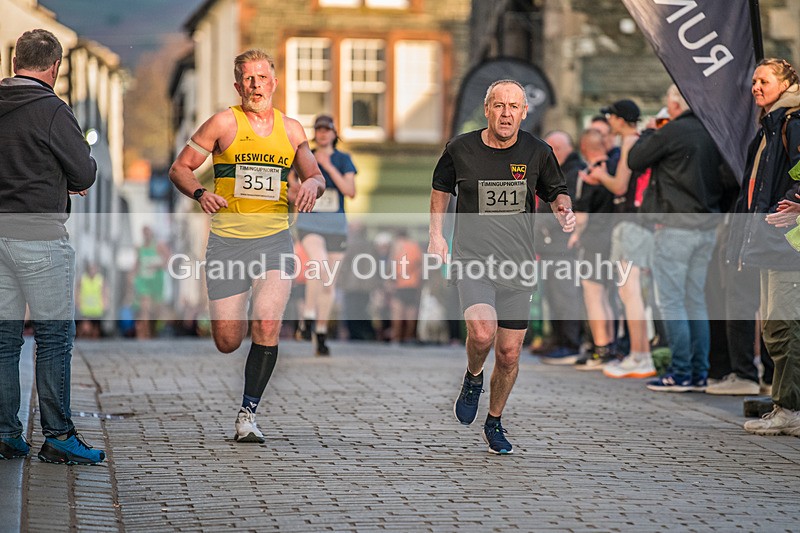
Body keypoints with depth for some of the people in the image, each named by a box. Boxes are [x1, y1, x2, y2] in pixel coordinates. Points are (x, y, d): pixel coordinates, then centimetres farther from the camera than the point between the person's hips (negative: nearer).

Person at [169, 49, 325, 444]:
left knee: (267, 326, -17)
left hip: (274, 238, 2)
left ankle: (248, 413, -3)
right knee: (227, 343, -2)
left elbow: (314, 175, 19)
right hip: (227, 240, -2)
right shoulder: (225, 123, 0)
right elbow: (179, 168, 2)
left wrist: (311, 185, -5)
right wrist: (199, 193, -19)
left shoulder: (290, 129, 10)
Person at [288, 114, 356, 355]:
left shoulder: (343, 160, 1)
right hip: (309, 223, -2)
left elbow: (351, 191, -13)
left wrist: (328, 167, -17)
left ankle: (321, 334, 21)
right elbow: (291, 194, 11)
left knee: (329, 284, 6)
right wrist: (295, 186, -12)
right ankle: (309, 314, -16)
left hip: (336, 226, 2)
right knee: (320, 262, -31)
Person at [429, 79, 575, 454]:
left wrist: (564, 211, -6)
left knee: (509, 354, 5)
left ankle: (494, 423, 30)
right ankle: (473, 378, 9)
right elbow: (441, 187, 17)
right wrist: (436, 234, 8)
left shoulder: (537, 152, 0)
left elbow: (556, 192, 16)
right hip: (471, 259, -2)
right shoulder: (461, 149, -3)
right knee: (482, 333, -27)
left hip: (518, 266, 2)